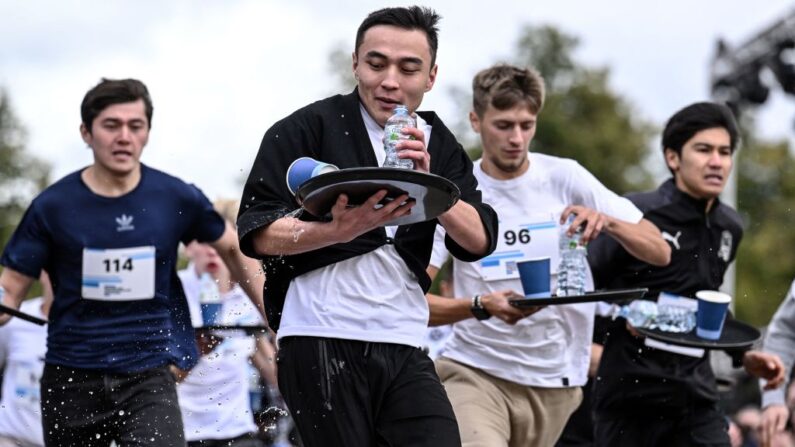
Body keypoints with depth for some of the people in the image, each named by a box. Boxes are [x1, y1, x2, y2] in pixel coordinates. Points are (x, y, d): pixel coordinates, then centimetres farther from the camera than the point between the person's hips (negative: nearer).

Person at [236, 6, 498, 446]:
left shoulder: (440, 146, 15)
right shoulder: (307, 129, 0)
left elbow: (479, 240, 2)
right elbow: (257, 232, -8)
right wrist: (341, 230, -24)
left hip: (404, 348, 4)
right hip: (320, 340, -4)